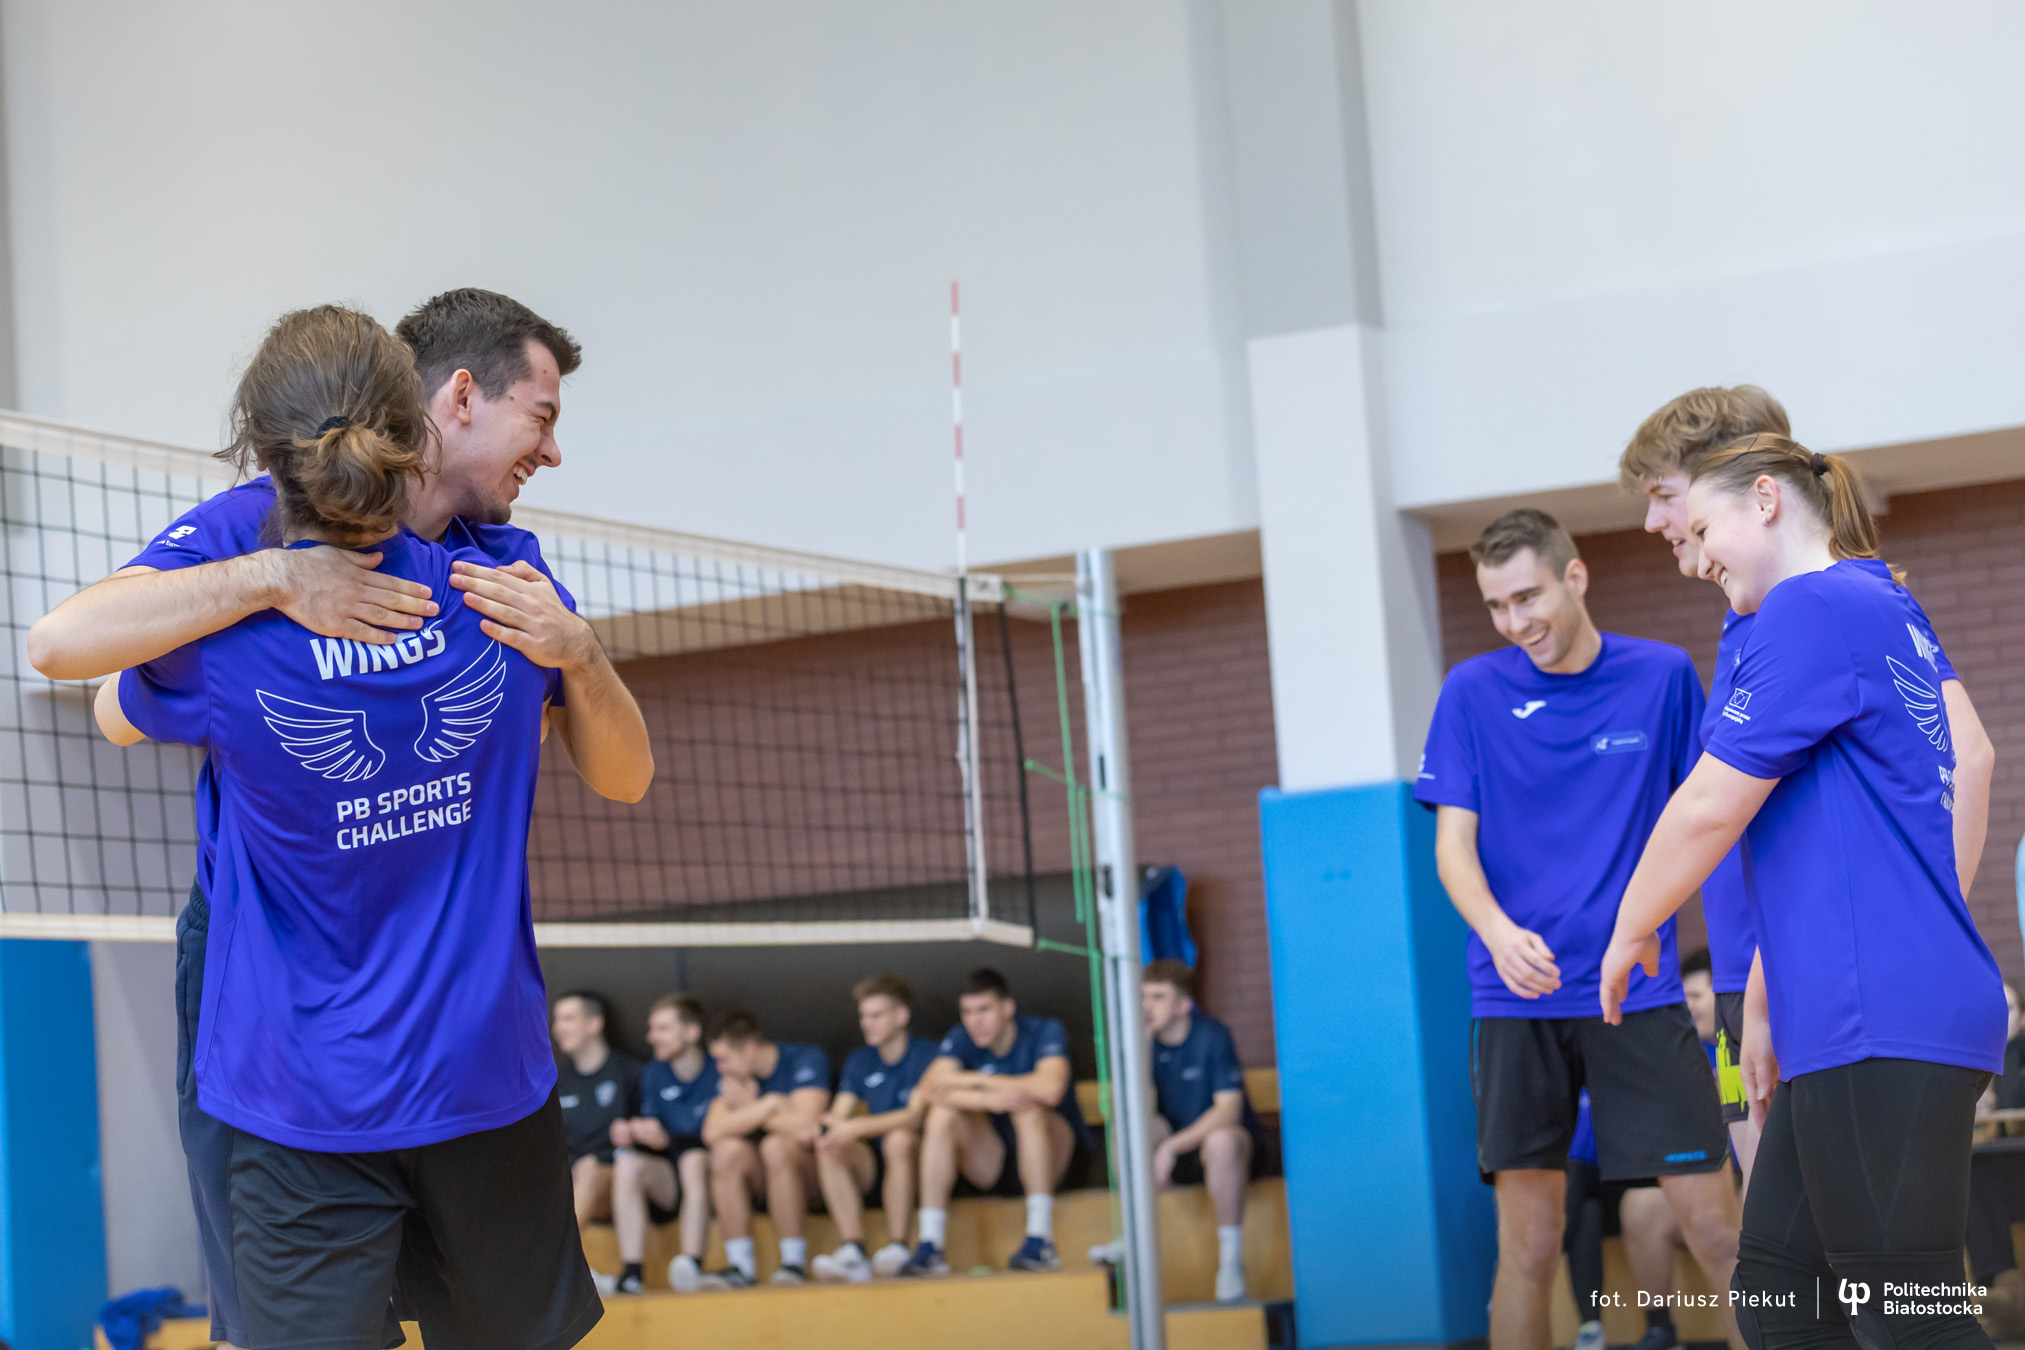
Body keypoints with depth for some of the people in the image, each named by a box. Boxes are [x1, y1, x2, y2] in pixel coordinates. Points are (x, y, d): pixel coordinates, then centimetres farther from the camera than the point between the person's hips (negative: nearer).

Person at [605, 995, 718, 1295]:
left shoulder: (719, 1072, -5)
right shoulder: (653, 1075, 11)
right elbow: (652, 1132, 9)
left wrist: (665, 1139, -26)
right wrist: (631, 1134, -16)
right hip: (668, 1181, 4)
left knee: (692, 1157, -36)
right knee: (628, 1164, -24)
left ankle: (693, 1264, -47)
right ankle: (632, 1272, -34)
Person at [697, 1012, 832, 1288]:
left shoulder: (807, 1060, -12)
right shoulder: (734, 1076, 4)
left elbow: (803, 1126, -26)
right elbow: (712, 1132, -12)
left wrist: (747, 1110, -12)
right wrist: (768, 1105, -20)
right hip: (766, 1178, 5)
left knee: (775, 1146, -34)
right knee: (727, 1150, -24)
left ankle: (794, 1262, -29)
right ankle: (741, 1267, -23)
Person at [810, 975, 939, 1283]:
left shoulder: (925, 1054, -5)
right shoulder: (859, 1061, 13)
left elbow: (915, 1116, -20)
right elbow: (839, 1116, 4)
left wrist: (856, 1127, -30)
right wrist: (833, 1129, -22)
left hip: (916, 1157, -5)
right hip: (874, 1167, 5)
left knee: (898, 1139, -36)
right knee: (829, 1148, -24)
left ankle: (897, 1247, -34)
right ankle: (853, 1251, -35)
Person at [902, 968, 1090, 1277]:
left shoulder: (1045, 1032, -13)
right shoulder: (960, 1039, -3)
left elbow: (1051, 1089, -33)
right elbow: (928, 1089, -20)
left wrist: (971, 1080, -27)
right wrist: (986, 1099, -38)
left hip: (1052, 1156, -3)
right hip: (992, 1164, 3)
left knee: (1027, 1107, -33)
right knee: (941, 1115, -22)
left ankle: (1040, 1241, -34)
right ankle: (929, 1246, -28)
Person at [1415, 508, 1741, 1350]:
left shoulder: (1663, 676, 3)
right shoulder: (1472, 692, 2)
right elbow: (1453, 843, -2)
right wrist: (1498, 930, -22)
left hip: (1641, 992, 0)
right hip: (1517, 1000, 0)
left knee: (1717, 1230, -5)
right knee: (1529, 1244, -1)